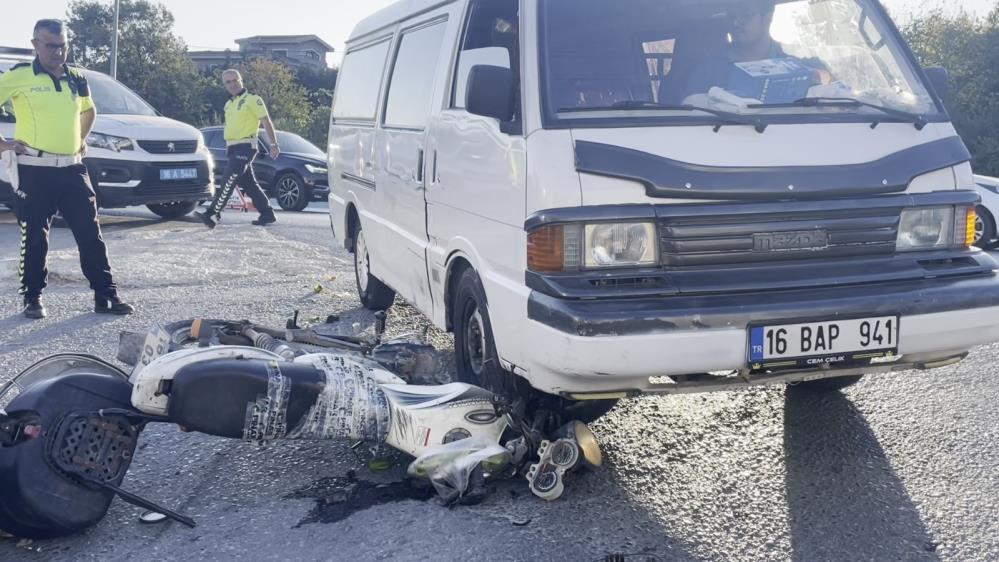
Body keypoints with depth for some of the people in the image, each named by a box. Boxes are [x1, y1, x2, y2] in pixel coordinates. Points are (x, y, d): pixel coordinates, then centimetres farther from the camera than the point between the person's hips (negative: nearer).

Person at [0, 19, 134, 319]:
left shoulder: (77, 79, 10)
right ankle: (32, 298, 14)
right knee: (35, 238, 2)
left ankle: (105, 295, 9)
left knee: (90, 233, 4)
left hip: (72, 168, 5)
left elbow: (89, 110, 29)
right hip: (35, 170, -4)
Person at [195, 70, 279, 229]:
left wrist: (274, 144, -12)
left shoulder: (253, 100, -5)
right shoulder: (228, 104, 18)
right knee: (248, 184, 10)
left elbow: (266, 122, -8)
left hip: (245, 147, -8)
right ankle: (267, 214, 17)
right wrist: (228, 147, 21)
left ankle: (212, 214, -18)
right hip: (233, 148, 8)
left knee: (228, 181, -15)